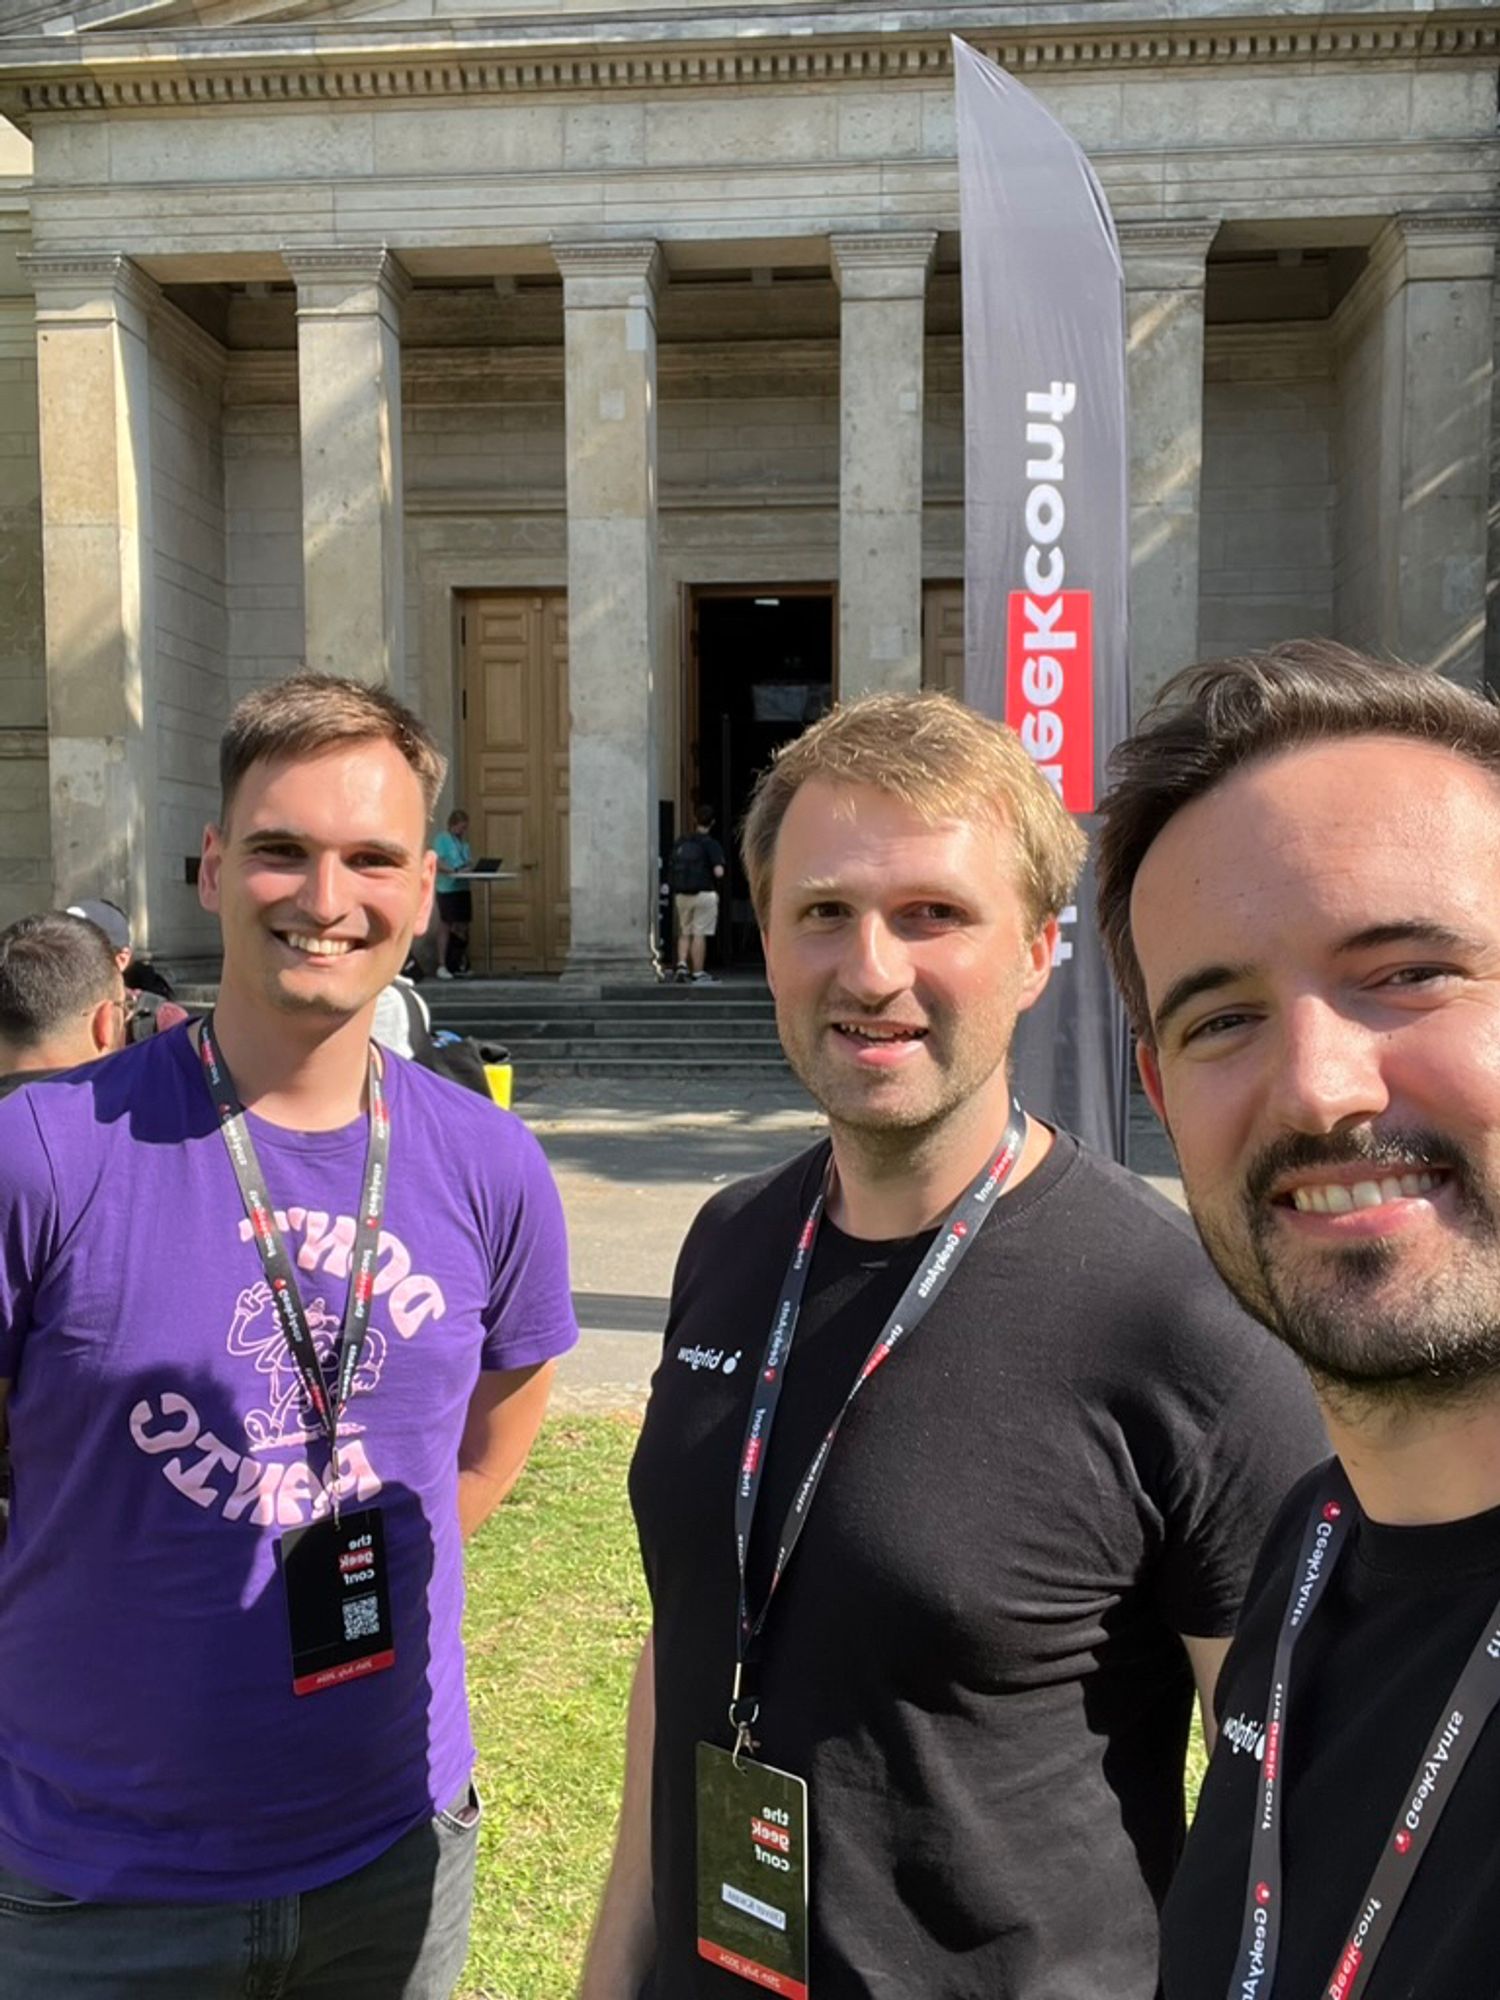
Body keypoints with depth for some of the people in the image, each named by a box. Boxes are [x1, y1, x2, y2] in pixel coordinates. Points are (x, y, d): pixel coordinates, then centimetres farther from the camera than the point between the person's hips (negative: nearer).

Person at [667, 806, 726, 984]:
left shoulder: (680, 842, 8)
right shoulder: (710, 844, -8)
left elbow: (670, 868, 10)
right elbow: (718, 872, -17)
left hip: (681, 894, 5)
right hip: (704, 894, -5)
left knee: (685, 933, 17)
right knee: (700, 934, 1)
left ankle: (681, 965, 2)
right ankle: (698, 973, 5)